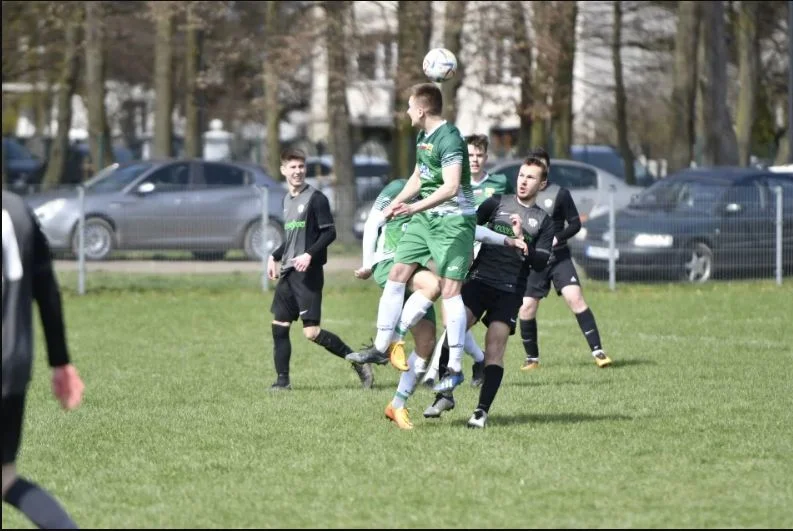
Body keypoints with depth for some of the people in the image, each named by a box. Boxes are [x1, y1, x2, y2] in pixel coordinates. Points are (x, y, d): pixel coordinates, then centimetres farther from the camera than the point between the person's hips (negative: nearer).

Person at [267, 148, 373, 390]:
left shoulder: (315, 198, -7)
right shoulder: (287, 200, 17)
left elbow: (329, 232, -13)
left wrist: (310, 254, -23)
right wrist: (275, 256, 23)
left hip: (308, 272, -8)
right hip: (288, 272, 8)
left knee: (311, 331, -14)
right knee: (279, 326, 4)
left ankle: (358, 362, -5)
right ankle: (282, 380, 11)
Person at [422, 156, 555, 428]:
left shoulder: (543, 222, 10)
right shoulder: (497, 203, 12)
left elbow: (540, 264, 1)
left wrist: (521, 238, -10)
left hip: (510, 291, 0)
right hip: (480, 280, 0)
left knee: (494, 349, -9)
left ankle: (482, 410, -5)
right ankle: (445, 395, -7)